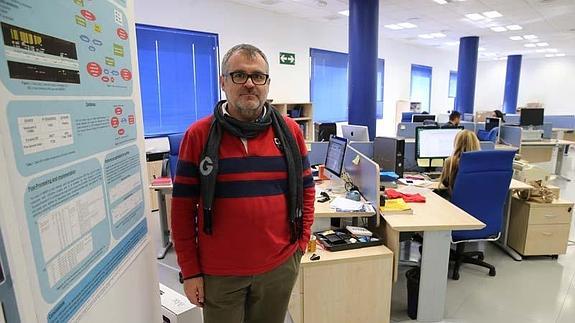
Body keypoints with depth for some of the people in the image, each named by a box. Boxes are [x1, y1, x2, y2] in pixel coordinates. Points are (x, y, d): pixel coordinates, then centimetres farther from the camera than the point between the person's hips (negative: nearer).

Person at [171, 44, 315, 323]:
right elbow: (182, 207, -4)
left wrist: (301, 242, 2)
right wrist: (190, 271, -3)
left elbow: (306, 190, 6)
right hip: (218, 272, -1)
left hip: (280, 266, 2)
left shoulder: (289, 130, -2)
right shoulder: (198, 135, -7)